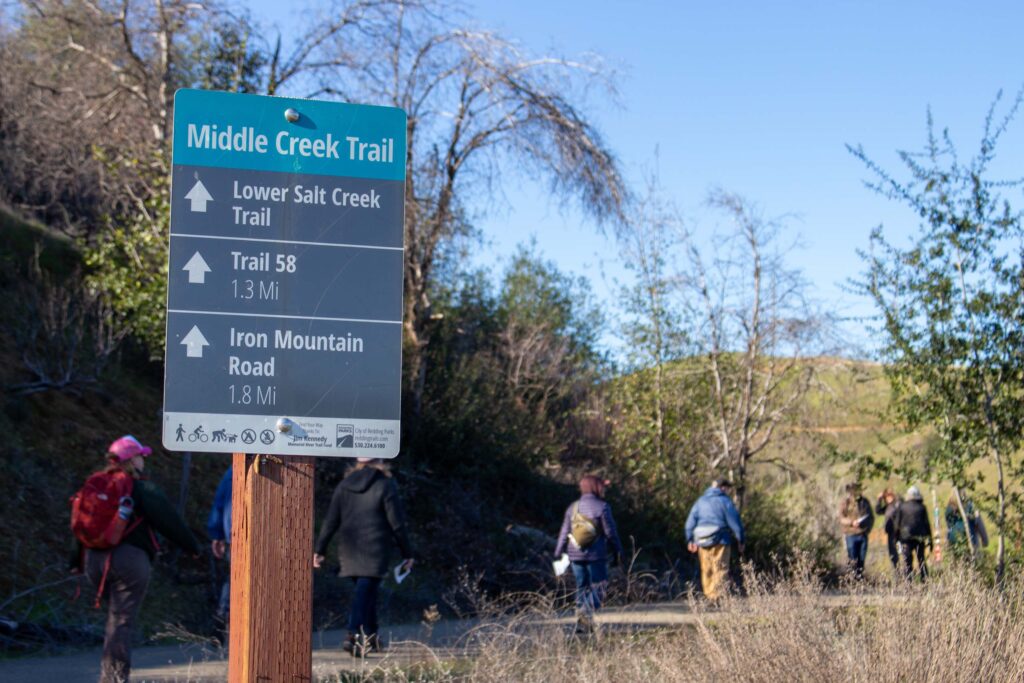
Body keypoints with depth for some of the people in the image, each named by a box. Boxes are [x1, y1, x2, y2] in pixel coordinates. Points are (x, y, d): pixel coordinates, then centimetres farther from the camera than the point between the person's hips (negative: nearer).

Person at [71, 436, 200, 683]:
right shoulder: (144, 490, -4)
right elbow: (169, 521, -3)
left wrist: (78, 561, 25)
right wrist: (192, 547, 8)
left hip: (94, 559, 6)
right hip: (129, 560, -6)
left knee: (116, 614, 21)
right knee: (122, 620, -5)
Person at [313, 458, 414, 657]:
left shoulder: (344, 486, 8)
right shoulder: (385, 486, -4)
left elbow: (331, 521, 6)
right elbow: (397, 524, -5)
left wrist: (319, 549, 9)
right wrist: (407, 553, 2)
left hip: (349, 550, 5)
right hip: (374, 550, -5)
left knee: (365, 592, 18)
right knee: (365, 593, -7)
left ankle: (370, 638, 21)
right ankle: (353, 636, -22)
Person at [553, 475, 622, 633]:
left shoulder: (572, 508, 7)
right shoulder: (602, 507, -9)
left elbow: (564, 533, 8)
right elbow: (610, 532, -8)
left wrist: (558, 554, 14)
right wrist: (618, 550, 4)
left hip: (576, 555, 5)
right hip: (596, 555, -5)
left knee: (582, 588, 13)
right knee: (598, 588, 1)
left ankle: (583, 624, 11)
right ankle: (586, 616, -20)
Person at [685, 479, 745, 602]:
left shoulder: (700, 501, 13)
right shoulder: (725, 501, -4)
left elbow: (690, 522, 12)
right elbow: (734, 522, -5)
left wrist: (690, 540, 17)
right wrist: (741, 540, 3)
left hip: (702, 541, 5)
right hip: (720, 541, -5)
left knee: (706, 570, 11)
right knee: (721, 569, -4)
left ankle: (709, 597, 13)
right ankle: (718, 598, -13)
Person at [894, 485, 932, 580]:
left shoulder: (902, 507, 1)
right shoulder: (922, 507, 1)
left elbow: (897, 523, 2)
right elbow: (927, 524, 1)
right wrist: (929, 539, 5)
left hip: (906, 537, -1)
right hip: (920, 537, 1)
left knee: (907, 561, 1)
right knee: (921, 560, 9)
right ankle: (924, 580, 7)